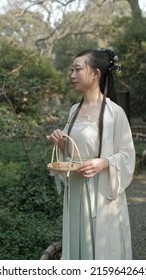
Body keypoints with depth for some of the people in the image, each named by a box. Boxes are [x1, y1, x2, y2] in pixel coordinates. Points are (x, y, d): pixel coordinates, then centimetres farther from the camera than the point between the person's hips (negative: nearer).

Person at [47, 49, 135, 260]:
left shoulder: (114, 112, -13)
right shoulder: (75, 110, 8)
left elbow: (127, 155, -9)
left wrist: (104, 163, -26)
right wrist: (62, 145, -5)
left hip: (101, 192, -6)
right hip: (75, 191, 6)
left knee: (103, 245, 4)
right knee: (79, 244, 14)